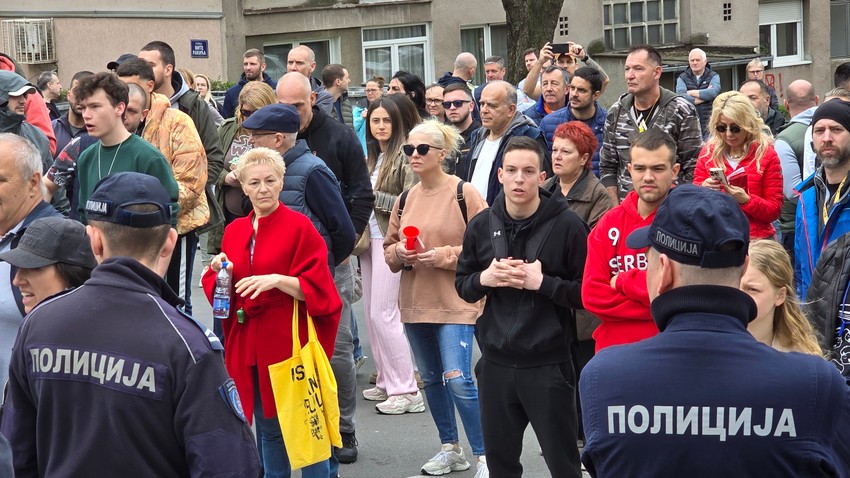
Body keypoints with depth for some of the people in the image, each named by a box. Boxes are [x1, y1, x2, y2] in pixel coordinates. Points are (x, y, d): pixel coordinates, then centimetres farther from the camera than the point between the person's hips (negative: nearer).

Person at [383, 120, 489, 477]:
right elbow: (388, 249, 15)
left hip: (455, 301, -6)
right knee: (431, 379, 14)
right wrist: (399, 252, -8)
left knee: (458, 379, -12)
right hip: (415, 302, 6)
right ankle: (450, 449, 30)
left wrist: (443, 255, -18)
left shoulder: (464, 193, -9)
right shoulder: (405, 199, 9)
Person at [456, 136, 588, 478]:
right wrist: (485, 278, -9)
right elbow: (462, 285, 11)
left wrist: (542, 282, -20)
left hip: (548, 364, -4)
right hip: (496, 363, 4)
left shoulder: (566, 225, -10)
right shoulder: (482, 225, 4)